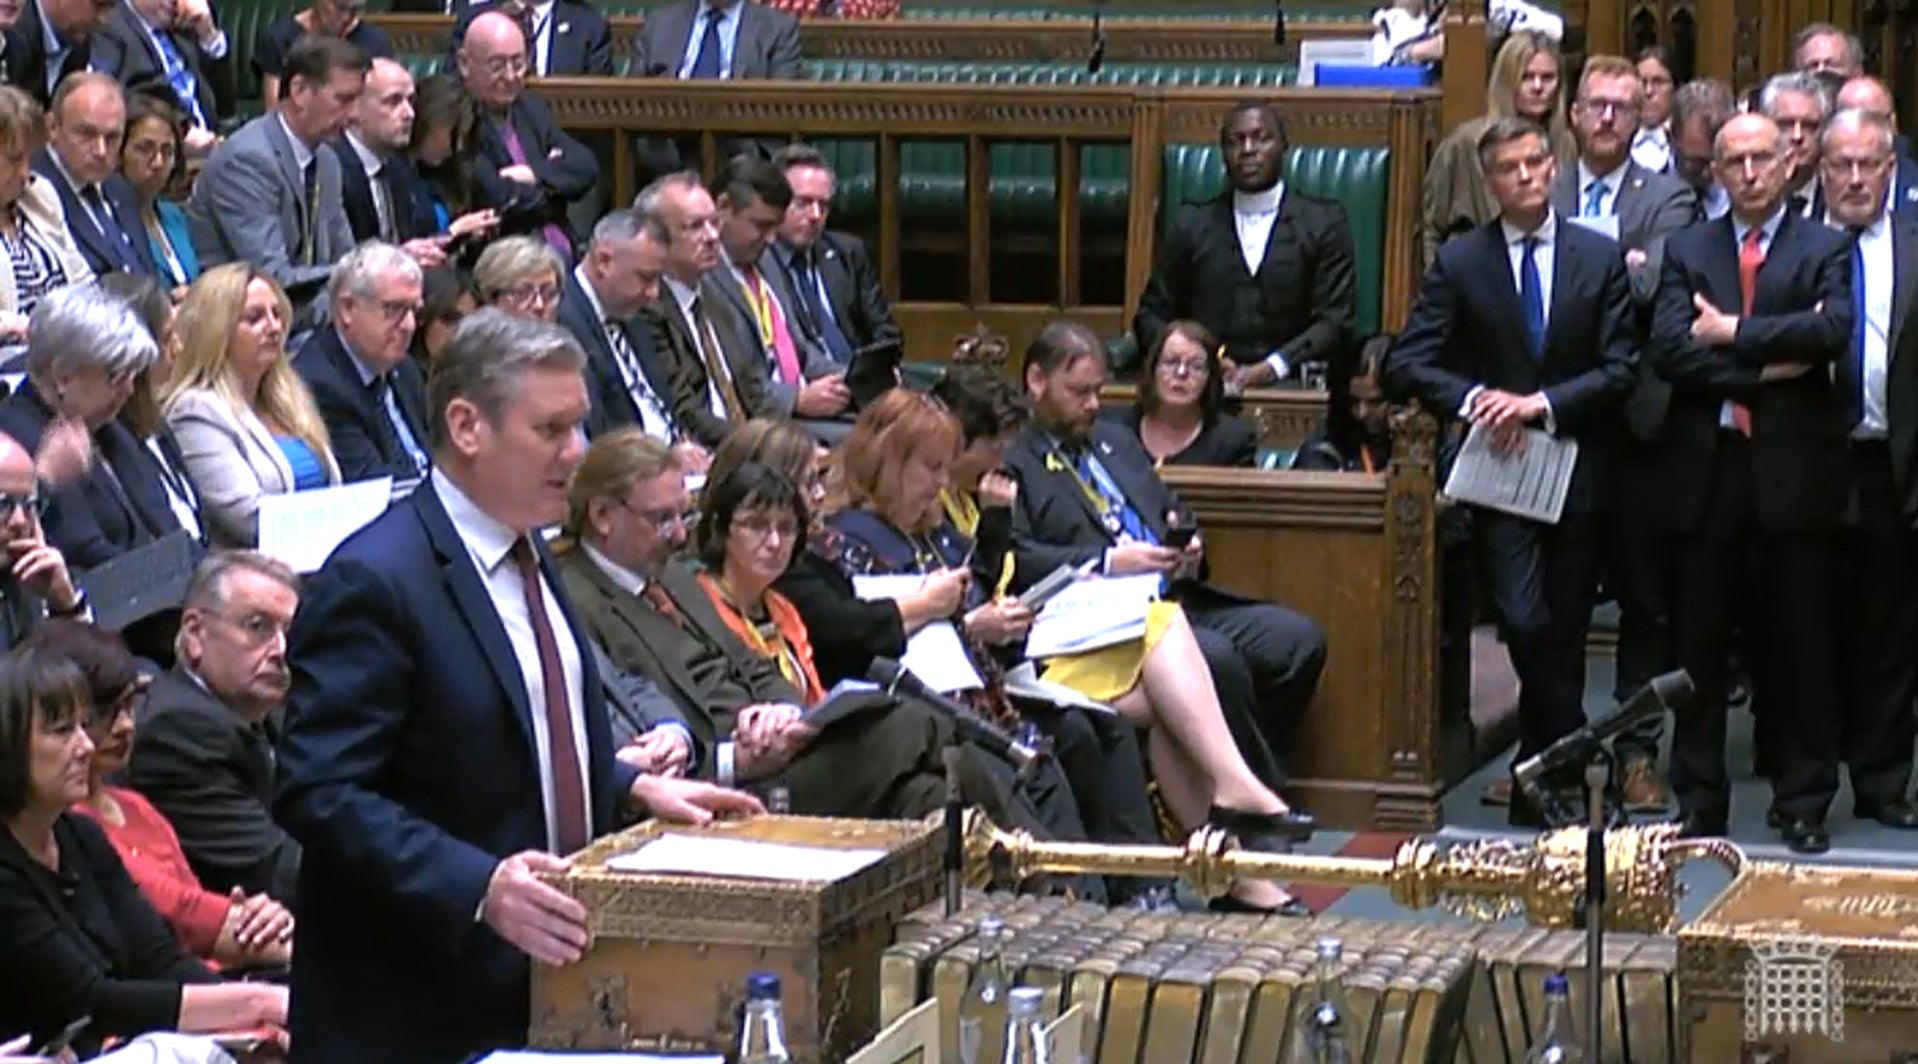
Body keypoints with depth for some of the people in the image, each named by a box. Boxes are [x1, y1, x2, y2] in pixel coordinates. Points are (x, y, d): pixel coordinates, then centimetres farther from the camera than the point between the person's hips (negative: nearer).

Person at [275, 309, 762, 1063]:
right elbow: (320, 794, -23)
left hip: (547, 977, 9)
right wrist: (477, 886, -32)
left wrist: (635, 789, 7)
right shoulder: (375, 581, -18)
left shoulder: (527, 551, 11)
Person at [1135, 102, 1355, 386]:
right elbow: (1151, 315, 15)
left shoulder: (1325, 223, 9)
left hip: (1286, 385, -1)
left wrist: (1268, 370, -15)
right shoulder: (1191, 224, 15)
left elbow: (1335, 321, 0)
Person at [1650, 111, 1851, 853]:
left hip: (1794, 466, -2)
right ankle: (1699, 801, 14)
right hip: (1708, 466, 2)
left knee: (1801, 644, 3)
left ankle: (1803, 804, 12)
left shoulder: (1825, 249, 5)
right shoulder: (1687, 250, 10)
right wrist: (1764, 370, -13)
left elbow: (1833, 329, -15)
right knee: (1699, 645, 6)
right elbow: (1667, 347, -5)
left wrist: (1734, 334, -13)